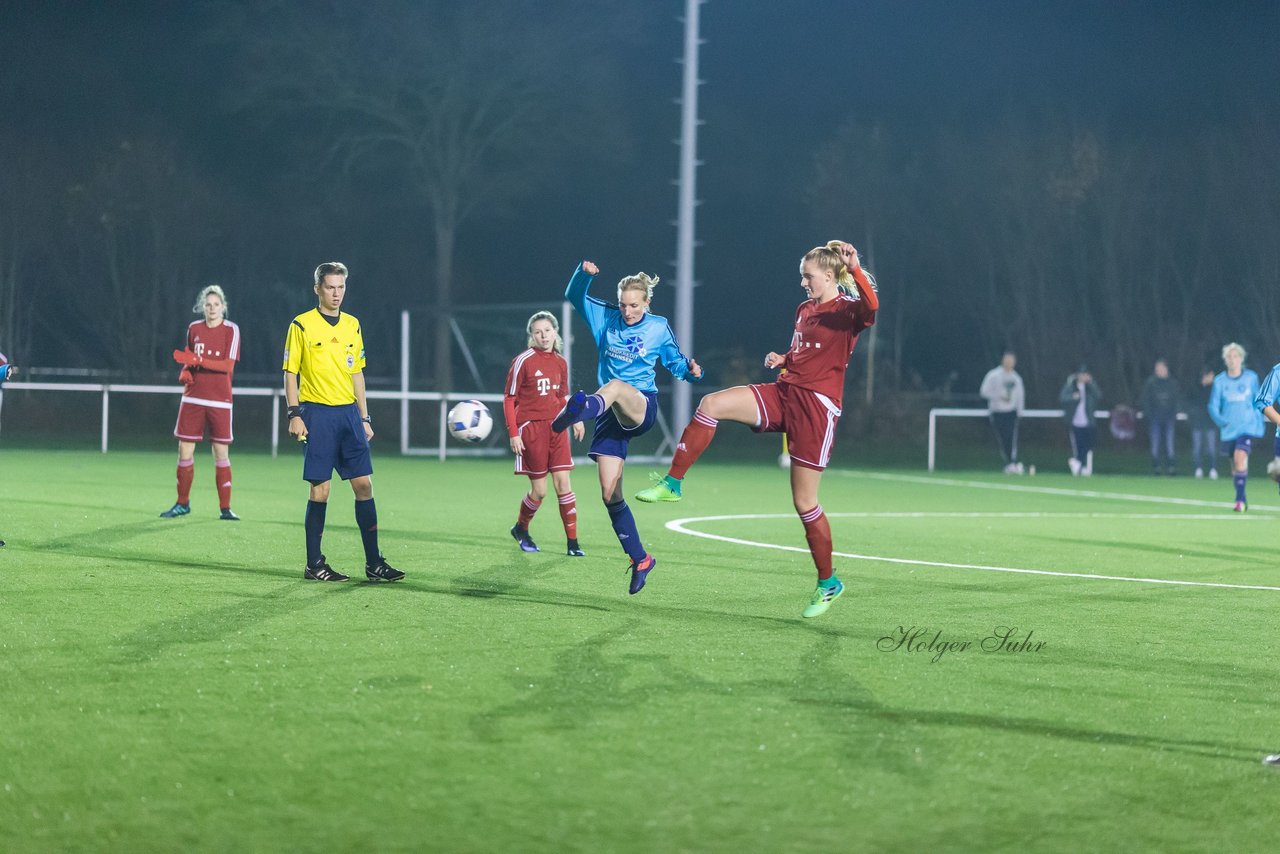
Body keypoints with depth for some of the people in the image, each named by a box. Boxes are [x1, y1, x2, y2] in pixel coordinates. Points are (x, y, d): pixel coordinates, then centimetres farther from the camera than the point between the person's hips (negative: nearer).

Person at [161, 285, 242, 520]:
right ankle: (182, 503, 16)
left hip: (220, 401, -3)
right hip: (193, 398, 3)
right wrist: (185, 373, -2)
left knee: (221, 454, 0)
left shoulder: (231, 330, -4)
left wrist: (199, 361, -23)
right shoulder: (193, 328, 8)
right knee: (184, 451, 3)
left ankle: (225, 508, 6)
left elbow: (228, 365, -14)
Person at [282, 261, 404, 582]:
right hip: (318, 414, -5)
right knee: (320, 488, -4)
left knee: (364, 484, 1)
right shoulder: (302, 325, -2)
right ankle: (314, 564, 5)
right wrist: (294, 414, -11)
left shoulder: (353, 325, 13)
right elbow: (290, 372, -2)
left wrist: (364, 418, 14)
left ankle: (374, 562, 6)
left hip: (349, 412, 5)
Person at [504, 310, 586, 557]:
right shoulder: (523, 361, -8)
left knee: (563, 484, -3)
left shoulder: (560, 363, 8)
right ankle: (521, 528, 27)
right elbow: (509, 399, -4)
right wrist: (513, 433, -10)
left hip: (556, 428, 4)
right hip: (531, 429, -4)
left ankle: (572, 542, 0)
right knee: (539, 491, -1)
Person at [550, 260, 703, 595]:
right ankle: (640, 560, 12)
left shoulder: (659, 328, 5)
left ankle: (579, 410, -80)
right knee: (610, 496, -3)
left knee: (615, 386, -42)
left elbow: (675, 362, 16)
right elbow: (574, 296, 9)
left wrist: (691, 371, -6)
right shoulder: (606, 317, 9)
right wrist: (584, 273, -11)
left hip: (643, 408, -4)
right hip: (611, 417, 4)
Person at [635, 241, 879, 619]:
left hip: (816, 406, -7)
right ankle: (673, 484, -8)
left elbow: (871, 305, -32)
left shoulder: (846, 311, -7)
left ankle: (828, 583, 14)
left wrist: (855, 268, -37)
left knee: (804, 501, -3)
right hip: (784, 393, 7)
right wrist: (783, 359, 12)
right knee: (711, 405, -16)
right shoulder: (804, 309, 16)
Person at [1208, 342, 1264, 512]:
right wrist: (1221, 421, -15)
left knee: (1240, 457, -21)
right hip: (1229, 430, 2)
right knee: (1235, 465, 9)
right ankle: (1242, 500, 26)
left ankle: (1240, 500, -20)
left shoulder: (1251, 378, 0)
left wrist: (1258, 420, 2)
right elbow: (1213, 406, 1)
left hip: (1248, 427, -2)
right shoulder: (1219, 381, -1)